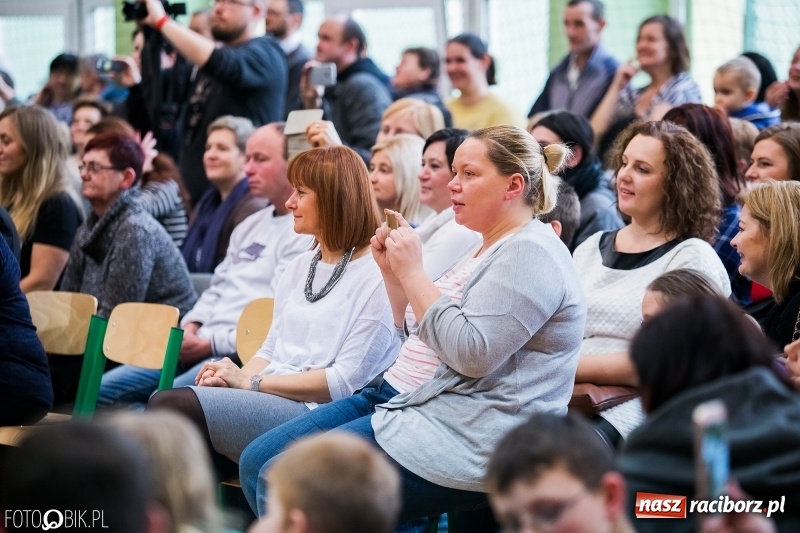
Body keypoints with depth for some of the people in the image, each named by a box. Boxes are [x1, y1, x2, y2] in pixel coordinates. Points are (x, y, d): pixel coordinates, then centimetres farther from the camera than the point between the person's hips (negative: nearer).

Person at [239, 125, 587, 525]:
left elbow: (471, 354, -24)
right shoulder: (487, 248, 18)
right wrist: (392, 271, 8)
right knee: (256, 461, 2)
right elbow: (419, 334, 24)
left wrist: (413, 273, -17)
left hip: (460, 438, -11)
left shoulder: (530, 254, -13)